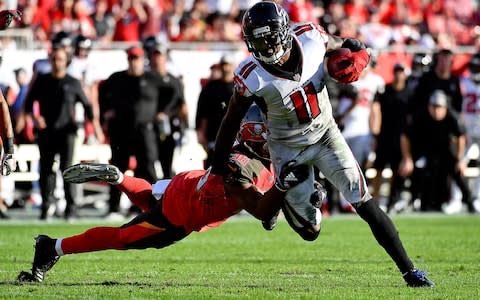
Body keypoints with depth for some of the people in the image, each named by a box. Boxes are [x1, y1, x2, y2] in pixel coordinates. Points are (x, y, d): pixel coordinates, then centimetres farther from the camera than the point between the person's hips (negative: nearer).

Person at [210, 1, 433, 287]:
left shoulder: (310, 38, -20)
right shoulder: (253, 78, -25)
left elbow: (347, 46, 3)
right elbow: (232, 122, -10)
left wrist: (357, 54, -20)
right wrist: (218, 167, -3)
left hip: (326, 135, 2)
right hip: (288, 149, -1)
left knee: (364, 202, -8)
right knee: (309, 223, 0)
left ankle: (409, 269, -5)